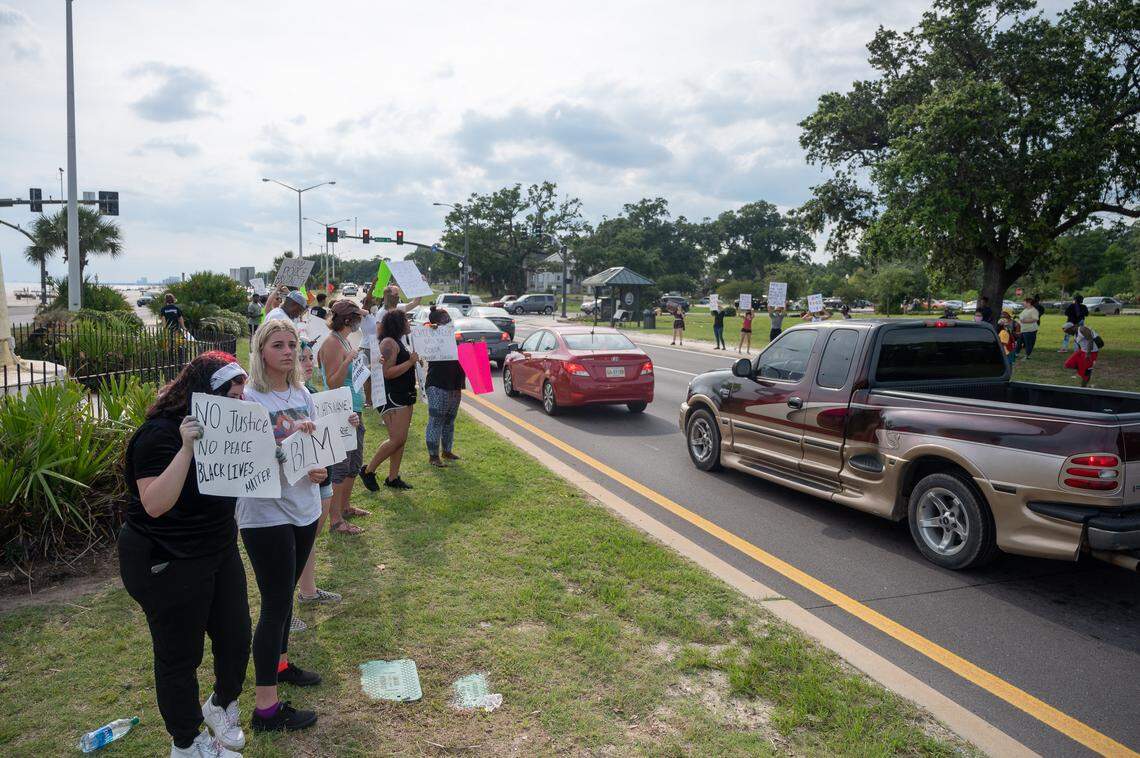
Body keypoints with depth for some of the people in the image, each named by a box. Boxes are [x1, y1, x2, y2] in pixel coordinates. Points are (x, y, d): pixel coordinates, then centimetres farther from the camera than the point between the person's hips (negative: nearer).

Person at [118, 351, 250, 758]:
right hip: (167, 565, -8)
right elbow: (154, 503, -31)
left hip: (220, 552, 8)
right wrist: (186, 447, -39)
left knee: (236, 638, 14)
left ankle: (221, 706, 43)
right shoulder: (160, 434, -22)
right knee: (180, 655, 8)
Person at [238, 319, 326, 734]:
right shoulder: (249, 398, -15)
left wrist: (316, 468, -4)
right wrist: (291, 437, -29)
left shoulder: (303, 394, 6)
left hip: (304, 508, 7)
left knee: (285, 592, 22)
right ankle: (266, 708, 9)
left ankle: (278, 662, 44)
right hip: (266, 515, -7)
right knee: (276, 603, -2)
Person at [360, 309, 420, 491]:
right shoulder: (389, 342, -15)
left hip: (404, 396, 10)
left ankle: (393, 478, 17)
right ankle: (368, 471, 3)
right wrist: (410, 362, -19)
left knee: (401, 440, 10)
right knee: (396, 439, -11)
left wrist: (414, 360, 13)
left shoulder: (398, 342, 17)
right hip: (391, 397, -10)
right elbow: (388, 372, -23)